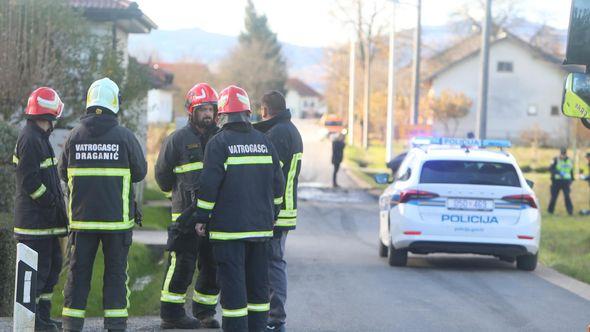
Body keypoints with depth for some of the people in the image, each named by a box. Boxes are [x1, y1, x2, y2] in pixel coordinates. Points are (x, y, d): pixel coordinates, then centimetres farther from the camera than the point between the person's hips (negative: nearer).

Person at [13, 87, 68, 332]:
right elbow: (30, 181, -20)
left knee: (53, 263, 14)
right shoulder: (30, 139, -15)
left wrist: (56, 201, 13)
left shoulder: (39, 137, 18)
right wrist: (51, 202, -16)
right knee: (38, 267, -7)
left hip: (46, 219, 10)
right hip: (34, 218, -10)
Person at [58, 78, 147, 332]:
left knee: (78, 272, 8)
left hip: (82, 217, 2)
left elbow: (63, 173, 8)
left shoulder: (75, 135, -2)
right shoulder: (125, 136, -8)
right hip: (117, 216, -2)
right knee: (116, 272, 7)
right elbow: (140, 172, 1)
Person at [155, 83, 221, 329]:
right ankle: (171, 313, 1)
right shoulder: (178, 139, -1)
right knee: (182, 263, -6)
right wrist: (181, 193, 7)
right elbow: (162, 173, 4)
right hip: (186, 213, -5)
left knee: (213, 265, 8)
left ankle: (205, 312, 19)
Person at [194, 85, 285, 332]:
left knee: (232, 282, -4)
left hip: (229, 226, -5)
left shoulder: (219, 143, -7)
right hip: (261, 227, 5)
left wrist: (201, 217, -3)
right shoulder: (264, 142, 9)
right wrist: (272, 214, 22)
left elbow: (209, 184, -12)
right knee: (258, 281, 13)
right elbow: (278, 184, 11)